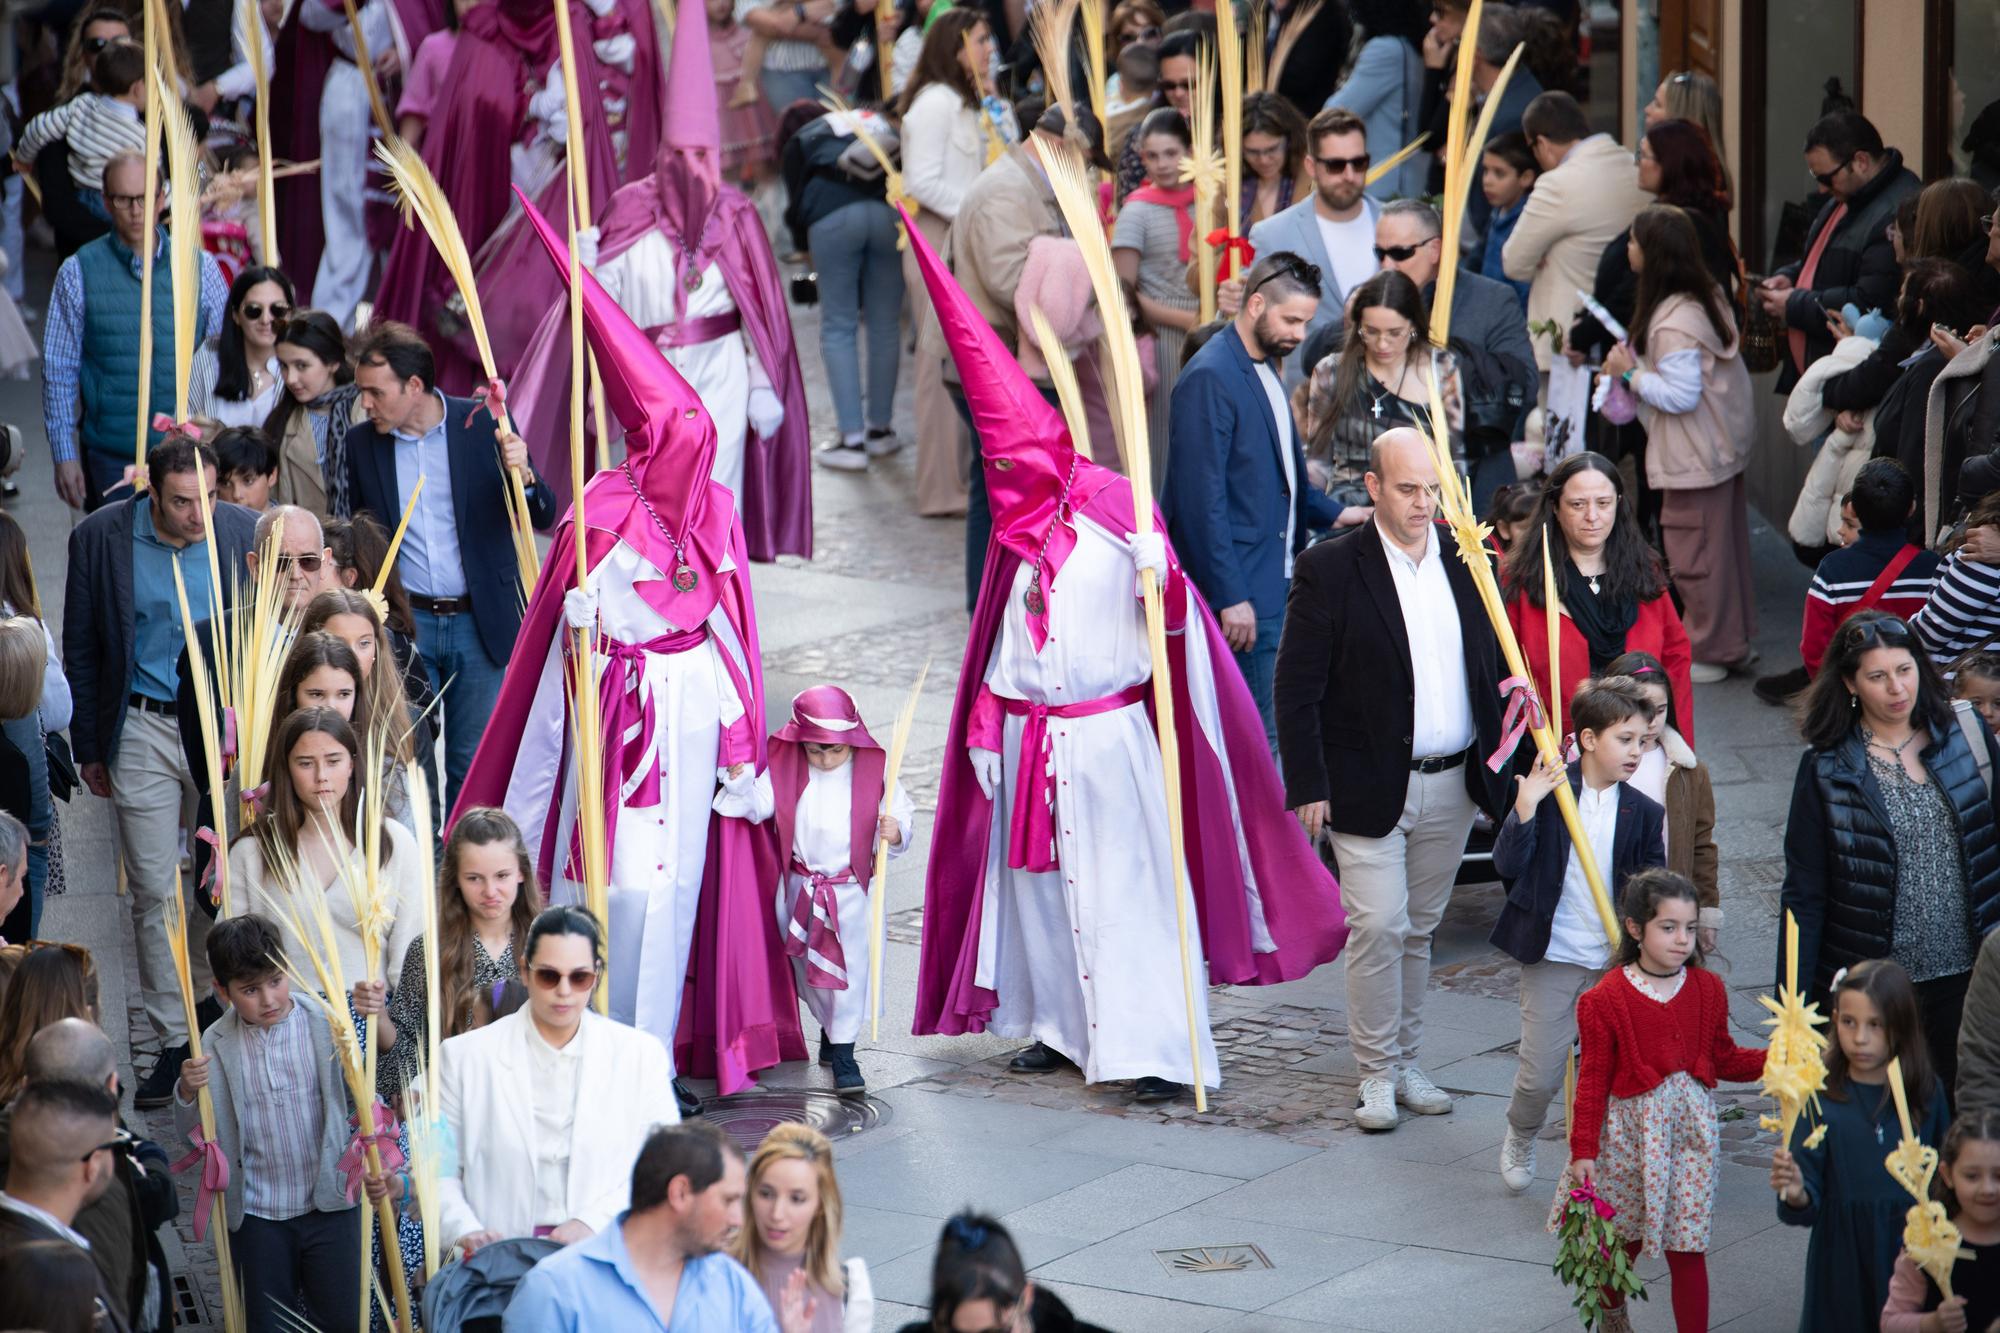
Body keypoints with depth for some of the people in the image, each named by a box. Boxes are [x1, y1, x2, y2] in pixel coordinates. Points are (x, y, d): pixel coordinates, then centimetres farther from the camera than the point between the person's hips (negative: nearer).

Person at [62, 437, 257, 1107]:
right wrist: (89, 746, 5)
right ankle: (173, 1043, 11)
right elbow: (81, 649, 4)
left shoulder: (244, 532, -4)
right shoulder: (100, 538, -5)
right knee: (154, 893, 2)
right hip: (143, 732, 0)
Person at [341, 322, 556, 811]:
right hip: (406, 625, 2)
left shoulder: (484, 424, -5)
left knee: (474, 766, 3)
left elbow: (542, 517, -1)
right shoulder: (361, 442, 2)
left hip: (480, 623, -2)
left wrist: (523, 475, -22)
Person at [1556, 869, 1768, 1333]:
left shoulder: (1707, 989, 1)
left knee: (1687, 1249, 2)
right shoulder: (1607, 999, -11)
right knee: (1624, 1240, 13)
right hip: (1630, 1133, -2)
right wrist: (1583, 1149, -9)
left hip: (1690, 1130, 2)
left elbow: (1724, 1059, 11)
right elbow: (1593, 1079, -8)